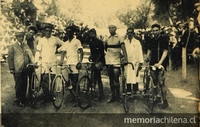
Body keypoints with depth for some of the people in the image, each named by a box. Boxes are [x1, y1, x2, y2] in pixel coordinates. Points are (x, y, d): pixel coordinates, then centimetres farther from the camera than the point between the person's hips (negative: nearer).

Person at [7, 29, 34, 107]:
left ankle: (23, 100, 19)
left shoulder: (26, 46, 16)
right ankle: (18, 101, 8)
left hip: (26, 69, 4)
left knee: (24, 85, 7)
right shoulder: (12, 47, 3)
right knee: (18, 86, -2)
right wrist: (11, 68, -5)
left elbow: (30, 55, 11)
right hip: (17, 70, -4)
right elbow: (10, 58, 1)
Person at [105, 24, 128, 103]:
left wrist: (125, 59, -21)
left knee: (116, 79, -6)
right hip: (108, 61, 5)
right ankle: (112, 96, 18)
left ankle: (118, 96, 7)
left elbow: (123, 49, -12)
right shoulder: (107, 39, 9)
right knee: (111, 79, 10)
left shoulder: (119, 38, -5)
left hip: (116, 61, -4)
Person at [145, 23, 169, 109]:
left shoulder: (164, 39, -5)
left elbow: (165, 52, -12)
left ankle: (165, 101, -1)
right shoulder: (151, 41, 13)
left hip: (161, 64, -5)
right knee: (155, 82, 9)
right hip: (152, 64, 6)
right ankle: (158, 97, 22)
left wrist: (159, 63, -21)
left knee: (161, 83, -9)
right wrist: (147, 58, -1)